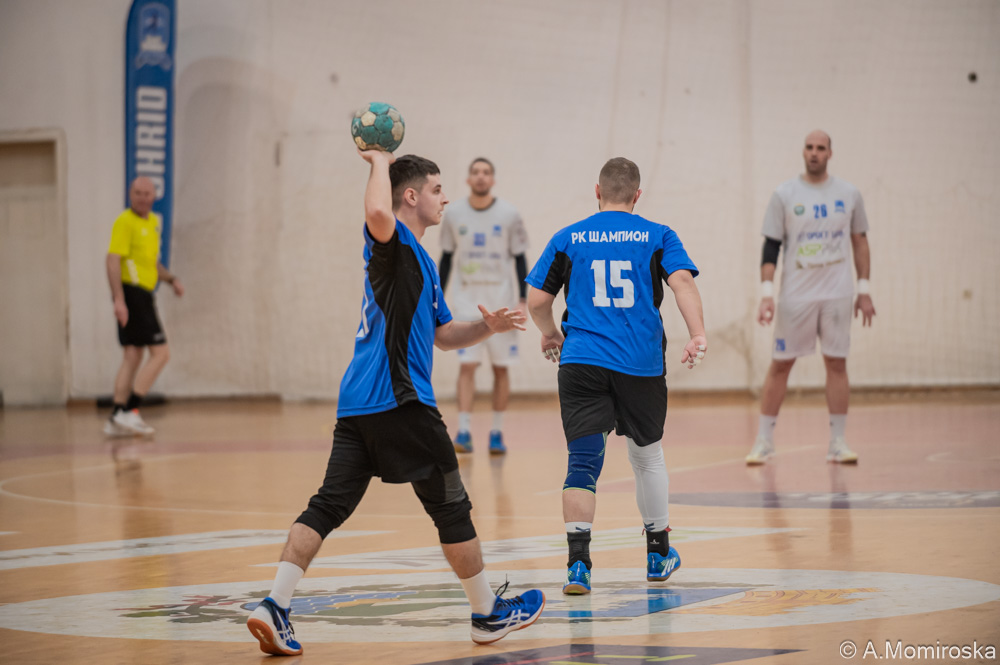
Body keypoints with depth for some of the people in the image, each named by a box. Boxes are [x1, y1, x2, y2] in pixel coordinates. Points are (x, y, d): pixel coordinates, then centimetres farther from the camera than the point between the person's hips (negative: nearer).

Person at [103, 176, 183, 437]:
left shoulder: (153, 222, 17)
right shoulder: (125, 222, -11)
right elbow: (113, 259, -19)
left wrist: (171, 279, 12)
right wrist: (119, 299, -28)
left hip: (143, 295, 9)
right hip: (133, 292, -9)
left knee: (132, 357, 7)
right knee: (160, 353, -11)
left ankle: (116, 419, 8)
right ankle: (128, 412, -11)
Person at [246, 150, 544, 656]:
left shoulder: (418, 258, 24)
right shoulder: (393, 241, -6)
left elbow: (443, 335, 28)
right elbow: (377, 210, -32)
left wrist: (487, 326, 11)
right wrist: (379, 161, -13)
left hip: (357, 405, 9)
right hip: (398, 400, -9)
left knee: (328, 505, 1)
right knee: (451, 506, 4)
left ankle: (275, 607, -10)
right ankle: (488, 614, 15)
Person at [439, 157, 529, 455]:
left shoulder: (509, 215, -3)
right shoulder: (453, 214, 1)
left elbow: (520, 258, 1)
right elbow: (446, 257, 9)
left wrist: (523, 301, -7)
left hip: (500, 298, 0)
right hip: (466, 298, 0)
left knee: (501, 367, 3)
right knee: (467, 364, -10)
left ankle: (497, 433, 12)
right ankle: (464, 432, -12)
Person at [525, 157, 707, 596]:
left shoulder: (568, 239, 9)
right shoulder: (658, 237, 7)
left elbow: (536, 301, 10)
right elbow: (682, 283, -9)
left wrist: (551, 333, 29)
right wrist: (698, 335, -18)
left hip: (581, 361, 0)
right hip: (642, 363, 0)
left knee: (583, 462, -4)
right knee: (647, 456, 18)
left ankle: (578, 563, -19)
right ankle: (658, 554, 31)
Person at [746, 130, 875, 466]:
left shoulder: (849, 194, 5)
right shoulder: (785, 195, -2)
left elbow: (860, 242, 11)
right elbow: (771, 246, -2)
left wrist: (864, 290, 6)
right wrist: (766, 293, -11)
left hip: (837, 295, 1)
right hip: (796, 295, -1)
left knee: (837, 363, 1)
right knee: (780, 365, 1)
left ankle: (837, 443, 5)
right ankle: (764, 441, 9)